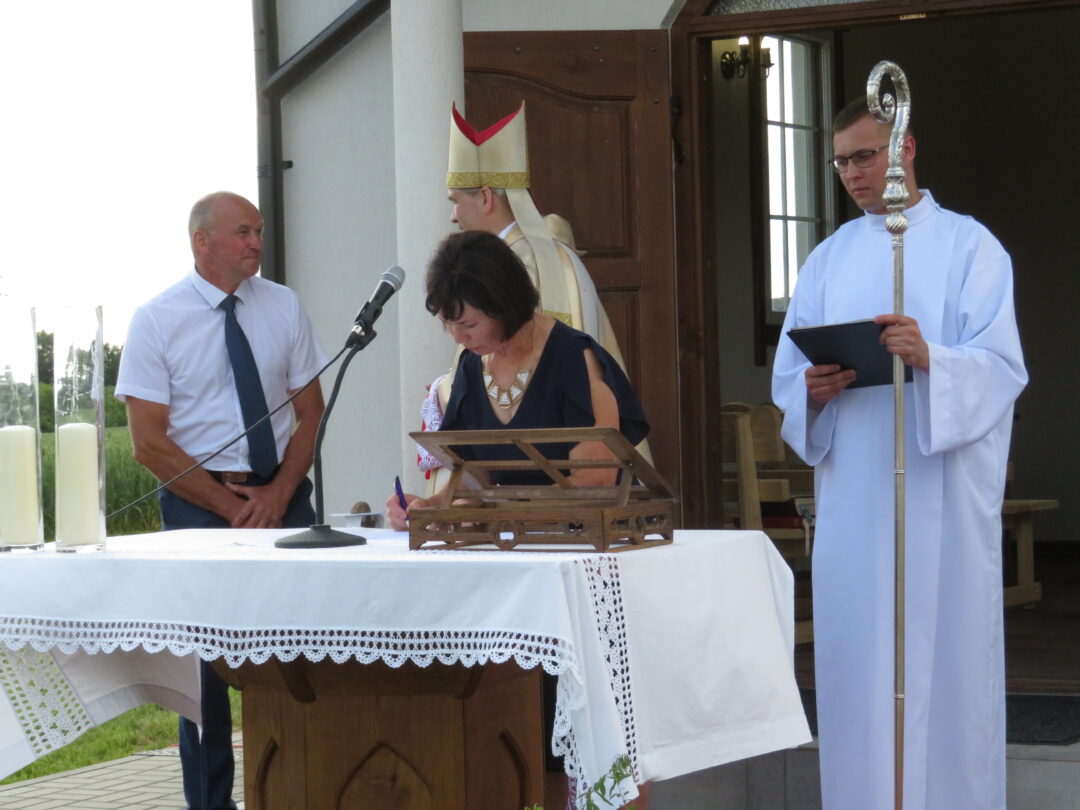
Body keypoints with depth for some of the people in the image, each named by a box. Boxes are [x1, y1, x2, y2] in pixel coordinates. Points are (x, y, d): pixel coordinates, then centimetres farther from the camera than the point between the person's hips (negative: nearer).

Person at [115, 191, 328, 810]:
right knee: (205, 661, 1)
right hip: (198, 498, -2)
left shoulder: (283, 307, 5)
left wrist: (277, 496, -8)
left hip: (284, 495, 3)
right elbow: (149, 442, -7)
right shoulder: (156, 320, -4)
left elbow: (312, 414, 7)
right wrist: (232, 506, -10)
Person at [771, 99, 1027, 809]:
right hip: (853, 496, 4)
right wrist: (813, 389, -11)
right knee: (854, 657, 3)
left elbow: (1002, 368, -8)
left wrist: (929, 359, -27)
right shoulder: (829, 259, 15)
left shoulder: (968, 246, 2)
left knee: (944, 657, -4)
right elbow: (788, 375, 12)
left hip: (942, 493, -4)